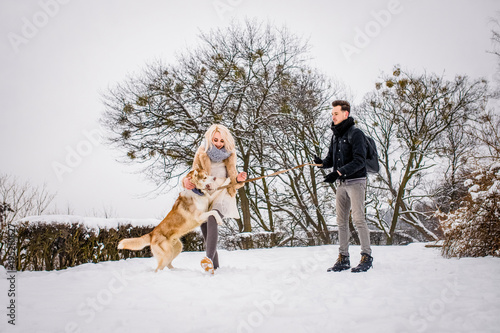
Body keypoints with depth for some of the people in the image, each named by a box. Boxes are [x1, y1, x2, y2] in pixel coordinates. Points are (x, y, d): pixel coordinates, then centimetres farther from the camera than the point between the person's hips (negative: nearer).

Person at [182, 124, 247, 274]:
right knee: (205, 228, -1)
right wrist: (186, 181, -19)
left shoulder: (229, 154, 6)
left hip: (222, 194, -3)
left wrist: (238, 179, -11)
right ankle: (215, 266, 10)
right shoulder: (201, 153, 4)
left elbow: (231, 177, 12)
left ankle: (209, 258, -44)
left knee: (212, 220, -29)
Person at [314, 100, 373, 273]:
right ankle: (343, 258, 12)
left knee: (358, 219, -10)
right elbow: (331, 159, 16)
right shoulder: (336, 135, 16)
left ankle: (367, 256, -1)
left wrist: (339, 172, -27)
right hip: (341, 183, 7)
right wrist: (322, 162, -8)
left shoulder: (356, 133, -8)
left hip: (355, 181, -7)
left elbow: (359, 161, -17)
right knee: (341, 221, 7)